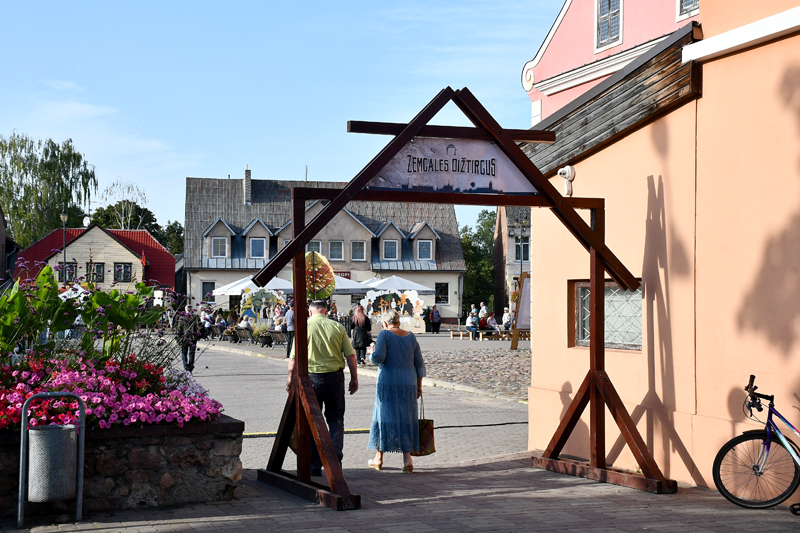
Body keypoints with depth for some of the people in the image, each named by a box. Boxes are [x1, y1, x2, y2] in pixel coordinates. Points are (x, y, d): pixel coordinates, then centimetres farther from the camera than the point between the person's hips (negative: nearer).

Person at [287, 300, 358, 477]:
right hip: (335, 376, 1)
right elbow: (350, 355, 1)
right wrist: (354, 379, 10)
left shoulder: (304, 326, -2)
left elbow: (294, 357, -4)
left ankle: (314, 466, 11)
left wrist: (291, 378, 6)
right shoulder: (337, 327, 2)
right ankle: (335, 451, -9)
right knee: (335, 418, 14)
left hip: (311, 376, -1)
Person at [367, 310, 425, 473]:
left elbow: (378, 357, -18)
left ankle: (379, 459, 15)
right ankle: (407, 459, 0)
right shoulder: (411, 337, 8)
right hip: (409, 383, 4)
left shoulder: (385, 334, -6)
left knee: (384, 417, 6)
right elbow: (419, 363, 10)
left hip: (388, 383, -4)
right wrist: (419, 385, 16)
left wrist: (371, 353, 5)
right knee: (406, 419, 8)